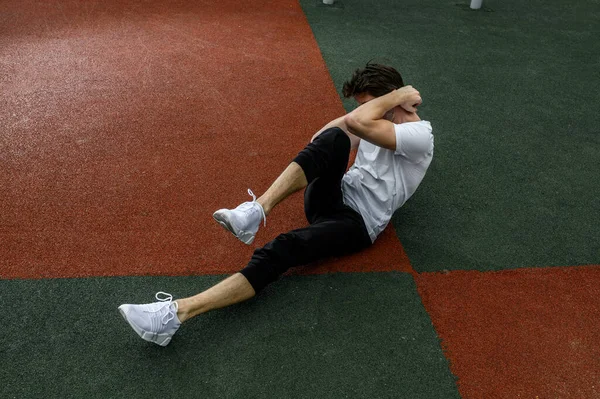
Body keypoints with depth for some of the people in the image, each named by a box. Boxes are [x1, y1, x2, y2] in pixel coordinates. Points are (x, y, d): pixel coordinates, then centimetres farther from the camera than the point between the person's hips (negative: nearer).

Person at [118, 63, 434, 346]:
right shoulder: (378, 122, 17)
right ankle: (257, 210, -39)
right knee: (333, 140, -26)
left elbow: (357, 122, -27)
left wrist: (399, 95, -11)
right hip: (334, 195, 6)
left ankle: (177, 312, -41)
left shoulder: (420, 135, -10)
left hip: (358, 221, -6)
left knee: (285, 248, -33)